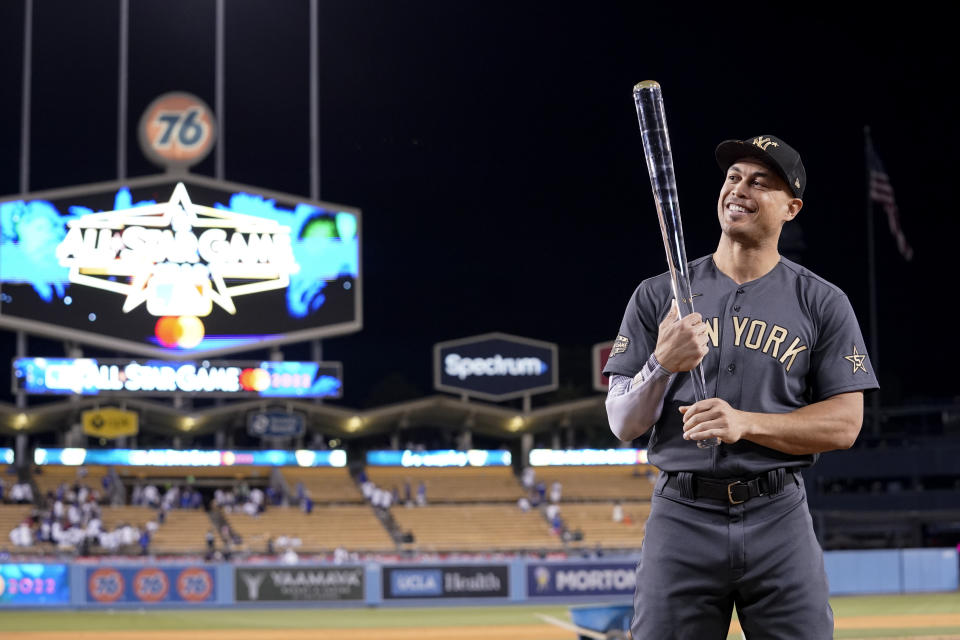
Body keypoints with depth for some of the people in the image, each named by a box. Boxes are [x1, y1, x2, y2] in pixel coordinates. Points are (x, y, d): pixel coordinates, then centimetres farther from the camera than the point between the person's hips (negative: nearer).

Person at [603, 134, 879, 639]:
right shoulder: (658, 296, 8)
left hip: (779, 521, 0)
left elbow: (845, 424, -1)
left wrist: (745, 422, -15)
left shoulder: (823, 303, 6)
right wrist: (662, 363, -17)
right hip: (681, 517, 0)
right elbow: (622, 424, 3)